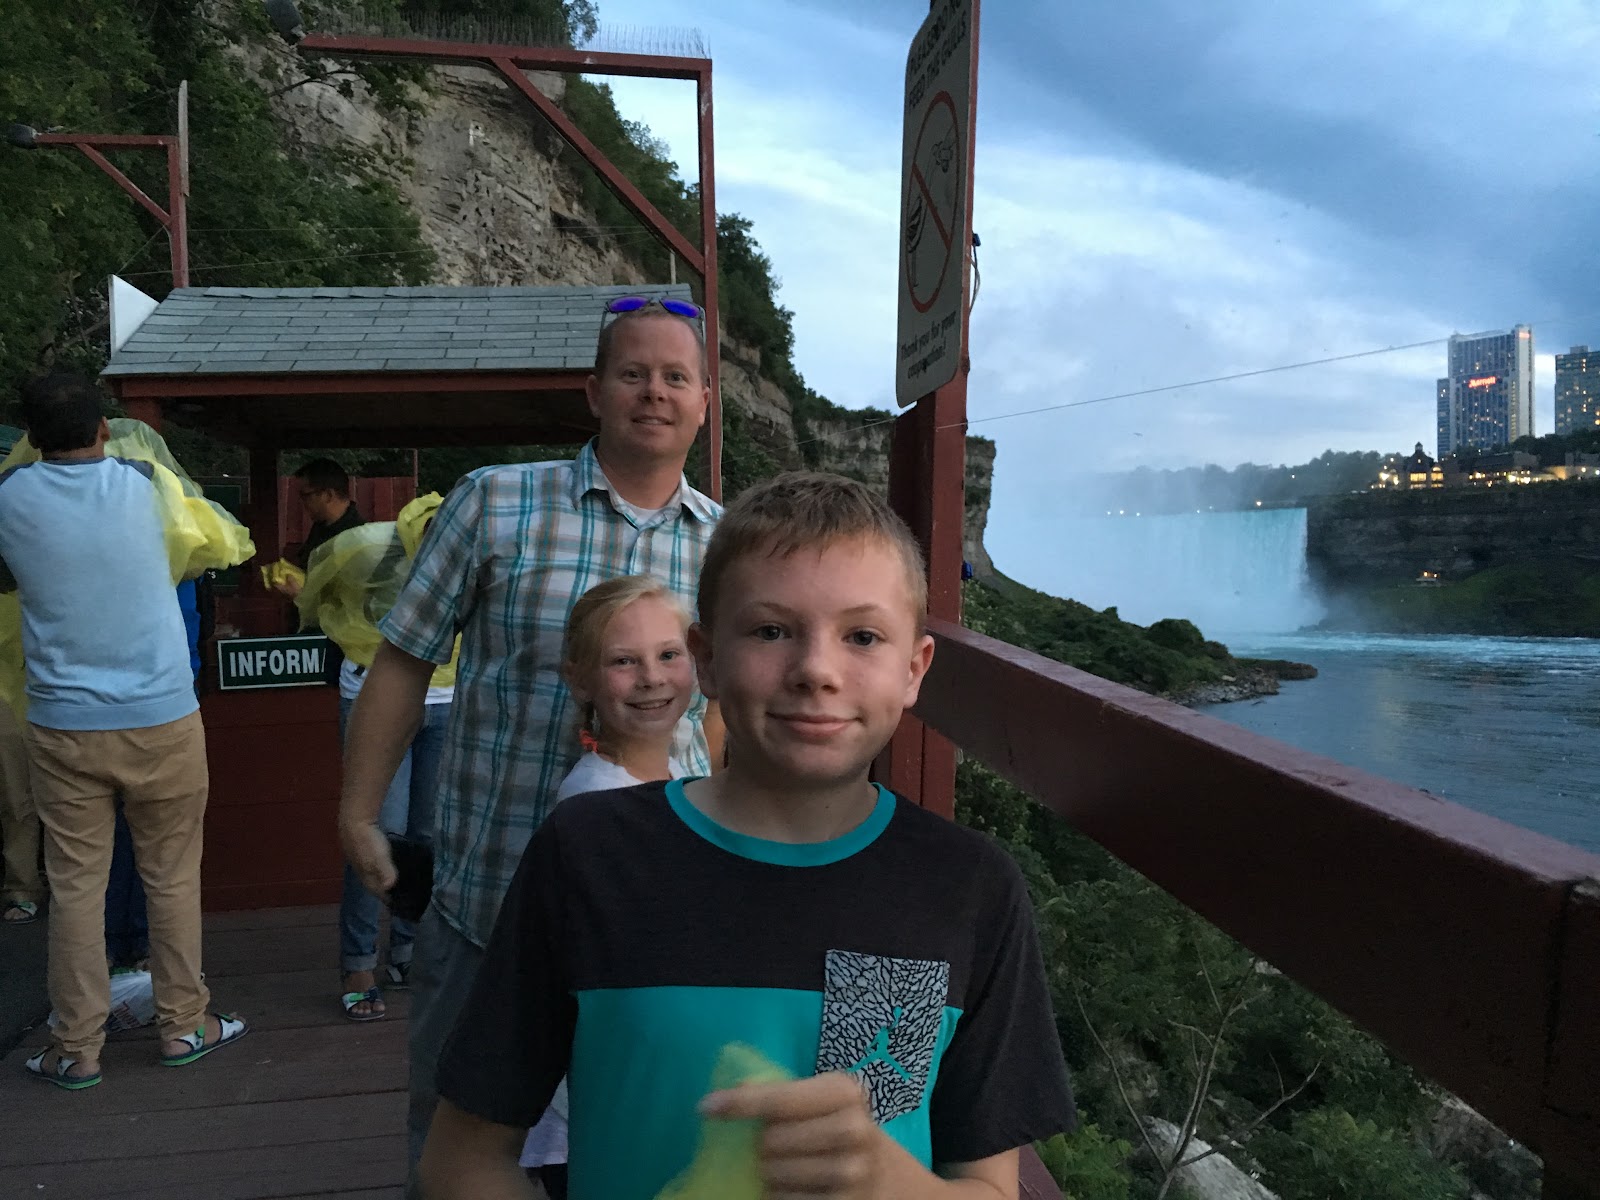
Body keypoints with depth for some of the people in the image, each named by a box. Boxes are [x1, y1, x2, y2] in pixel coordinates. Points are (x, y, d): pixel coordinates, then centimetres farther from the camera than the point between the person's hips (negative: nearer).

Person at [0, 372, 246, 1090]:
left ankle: (76, 1049, 17)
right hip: (162, 720, 0)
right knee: (172, 877, 10)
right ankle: (183, 1025, 21)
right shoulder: (139, 484, -4)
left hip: (64, 727, 1)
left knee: (75, 887, 8)